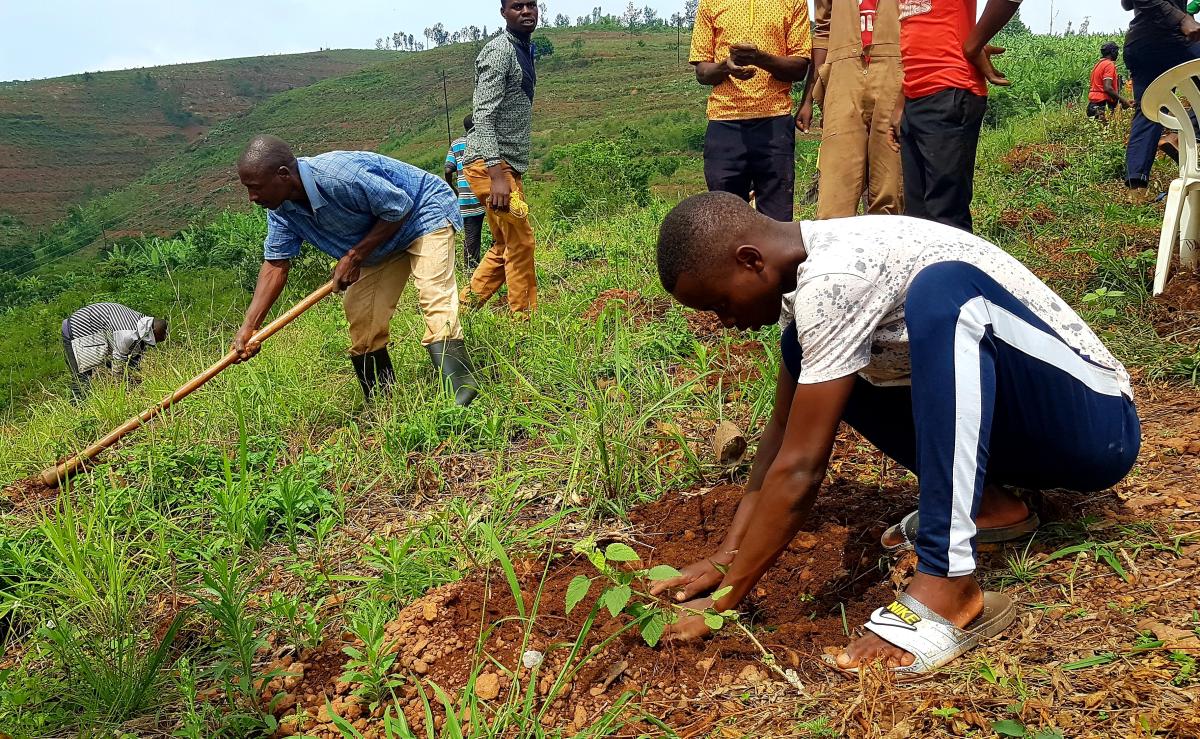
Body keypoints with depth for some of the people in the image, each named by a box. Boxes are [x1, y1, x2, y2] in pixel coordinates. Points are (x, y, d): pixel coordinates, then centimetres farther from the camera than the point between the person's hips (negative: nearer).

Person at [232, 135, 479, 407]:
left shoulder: (339, 175, -37)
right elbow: (275, 264, -9)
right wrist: (248, 328, -17)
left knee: (434, 297, -25)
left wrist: (354, 257, -26)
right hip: (382, 244, 8)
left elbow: (398, 208, -27)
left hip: (425, 213, -8)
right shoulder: (281, 210, -12)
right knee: (360, 313, 2)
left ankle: (460, 392, -29)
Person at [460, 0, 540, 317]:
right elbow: (483, 115, -22)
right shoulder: (499, 51, -13)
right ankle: (524, 321, 3)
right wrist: (497, 176, -31)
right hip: (491, 164, -10)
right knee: (520, 242, -6)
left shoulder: (524, 51, 17)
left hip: (507, 165, 10)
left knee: (504, 246, 14)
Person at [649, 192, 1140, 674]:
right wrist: (727, 555, 2)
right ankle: (980, 501, 4)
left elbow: (799, 470, -24)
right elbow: (784, 431, 8)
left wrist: (724, 600, -15)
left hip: (1094, 425, -9)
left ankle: (948, 590, -33)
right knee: (804, 352, 5)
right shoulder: (806, 272, 2)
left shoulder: (835, 278, -26)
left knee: (941, 288, -35)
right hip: (1024, 431, 9)